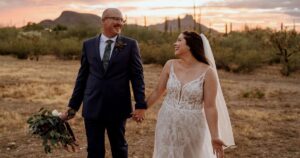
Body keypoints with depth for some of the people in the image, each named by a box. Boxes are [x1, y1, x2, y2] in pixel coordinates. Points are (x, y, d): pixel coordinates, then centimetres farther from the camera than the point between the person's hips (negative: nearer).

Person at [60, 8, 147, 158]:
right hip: (92, 107, 2)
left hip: (118, 108, -1)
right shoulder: (88, 44, 5)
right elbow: (82, 77, 9)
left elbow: (137, 75, -2)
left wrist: (140, 104, -9)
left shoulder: (130, 44, 0)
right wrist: (73, 106, 9)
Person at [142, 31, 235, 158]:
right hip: (167, 125, 3)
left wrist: (215, 136, -14)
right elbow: (158, 91, 9)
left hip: (192, 128, -3)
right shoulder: (170, 65, -2)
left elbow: (210, 107, -13)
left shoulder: (207, 72, -13)